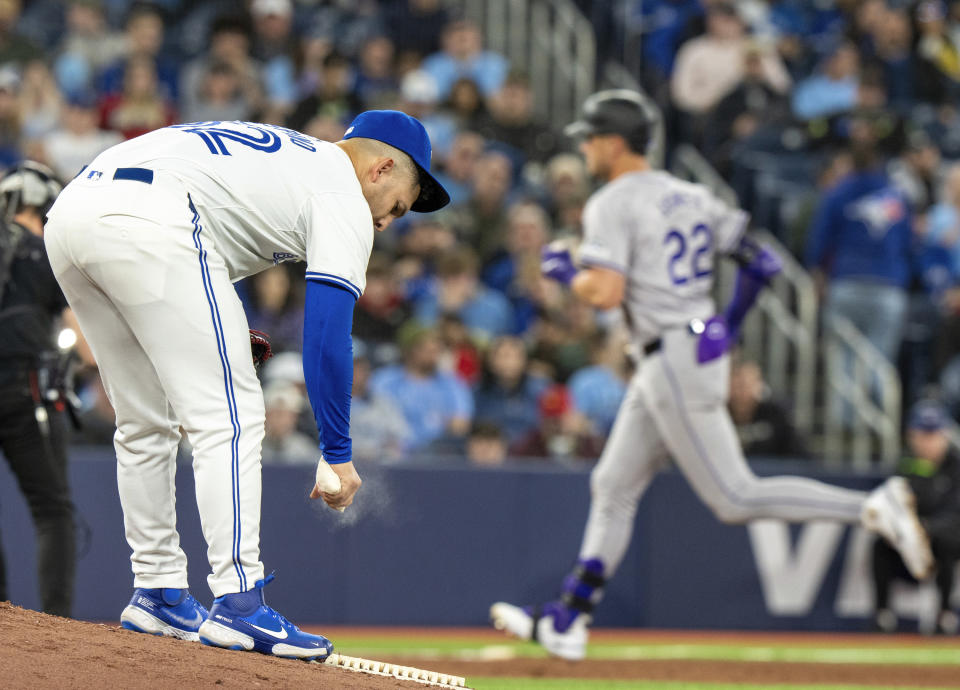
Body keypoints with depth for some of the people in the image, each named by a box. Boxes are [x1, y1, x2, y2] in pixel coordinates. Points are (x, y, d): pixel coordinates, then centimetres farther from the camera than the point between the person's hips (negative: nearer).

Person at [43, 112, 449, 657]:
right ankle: (238, 606, -10)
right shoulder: (344, 199, 9)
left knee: (147, 423, 19)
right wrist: (338, 454, 4)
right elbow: (327, 335, 0)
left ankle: (157, 593, 24)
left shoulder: (272, 153, 34)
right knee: (230, 417, -4)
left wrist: (218, 333, 26)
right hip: (144, 223, -9)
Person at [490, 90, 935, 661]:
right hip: (705, 350, 10)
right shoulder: (691, 196, 14)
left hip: (674, 361, -10)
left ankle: (873, 509, -18)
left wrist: (564, 271, -2)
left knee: (735, 497, -9)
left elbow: (606, 294, -22)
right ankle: (567, 622, 17)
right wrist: (728, 329, 20)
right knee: (614, 487, 14)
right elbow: (762, 264, 12)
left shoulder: (612, 205, -11)